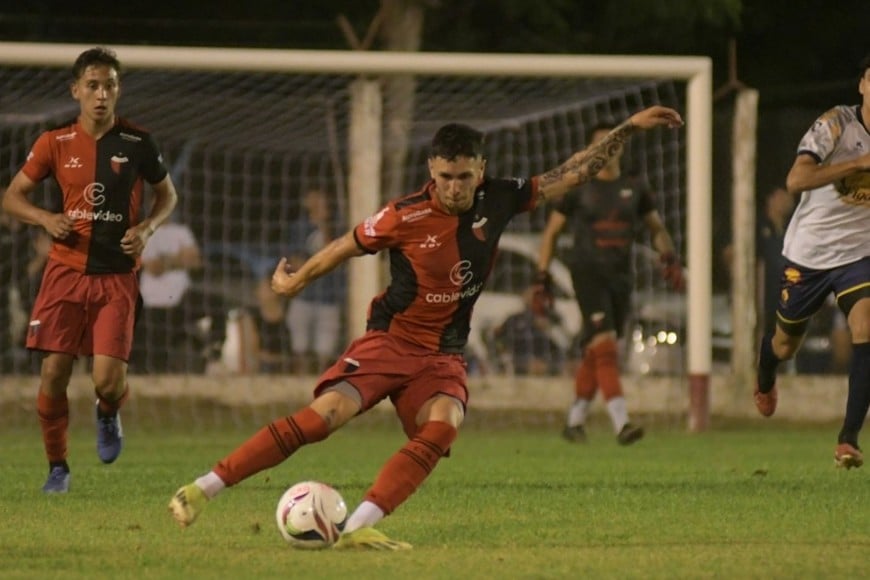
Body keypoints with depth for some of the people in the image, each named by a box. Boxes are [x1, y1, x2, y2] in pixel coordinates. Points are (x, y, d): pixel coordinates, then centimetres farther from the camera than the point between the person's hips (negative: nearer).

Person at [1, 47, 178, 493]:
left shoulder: (137, 143, -1)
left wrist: (147, 228, -6)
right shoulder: (55, 144, 0)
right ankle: (57, 466, 15)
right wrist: (46, 219, -12)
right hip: (66, 272, 1)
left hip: (117, 276, -1)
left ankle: (108, 417, 25)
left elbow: (167, 195, 13)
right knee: (54, 373, -5)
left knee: (108, 380, -13)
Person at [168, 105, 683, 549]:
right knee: (326, 415, -23)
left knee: (442, 428, -27)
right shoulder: (405, 218, -13)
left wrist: (630, 129, 4)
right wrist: (296, 280, 17)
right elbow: (347, 247, 3)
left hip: (443, 355, 4)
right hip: (389, 341, -4)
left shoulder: (498, 202, -3)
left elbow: (570, 175, 6)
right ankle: (204, 488, -20)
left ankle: (357, 527, -31)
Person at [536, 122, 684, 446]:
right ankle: (621, 422, -28)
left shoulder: (634, 189, 11)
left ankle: (575, 420, 24)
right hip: (588, 274, -4)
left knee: (594, 354, 9)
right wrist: (543, 274, 2)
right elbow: (551, 231, 8)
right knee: (604, 345, -19)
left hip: (621, 276, 4)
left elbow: (657, 228, 21)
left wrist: (669, 257, 3)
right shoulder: (578, 188, 2)